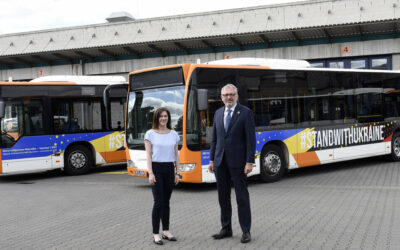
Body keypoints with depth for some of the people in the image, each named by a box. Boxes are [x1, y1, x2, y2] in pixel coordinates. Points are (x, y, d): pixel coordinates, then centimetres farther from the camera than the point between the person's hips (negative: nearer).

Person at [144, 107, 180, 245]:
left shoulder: (174, 134, 9)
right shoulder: (150, 134, -1)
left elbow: (176, 155, 11)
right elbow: (148, 155, -4)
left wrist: (177, 173, 8)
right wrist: (150, 173, -11)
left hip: (169, 169, 4)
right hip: (156, 168, -4)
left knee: (166, 202, 9)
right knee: (158, 202, -8)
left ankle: (166, 231, 18)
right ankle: (155, 234, -1)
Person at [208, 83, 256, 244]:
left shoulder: (245, 113, -5)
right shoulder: (218, 113, 12)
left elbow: (251, 139, -9)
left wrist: (249, 162, -14)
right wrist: (212, 160, 11)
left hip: (237, 161, -5)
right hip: (220, 162, 5)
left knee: (242, 197, 0)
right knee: (223, 197, 11)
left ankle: (246, 231, 10)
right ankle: (226, 229, 22)